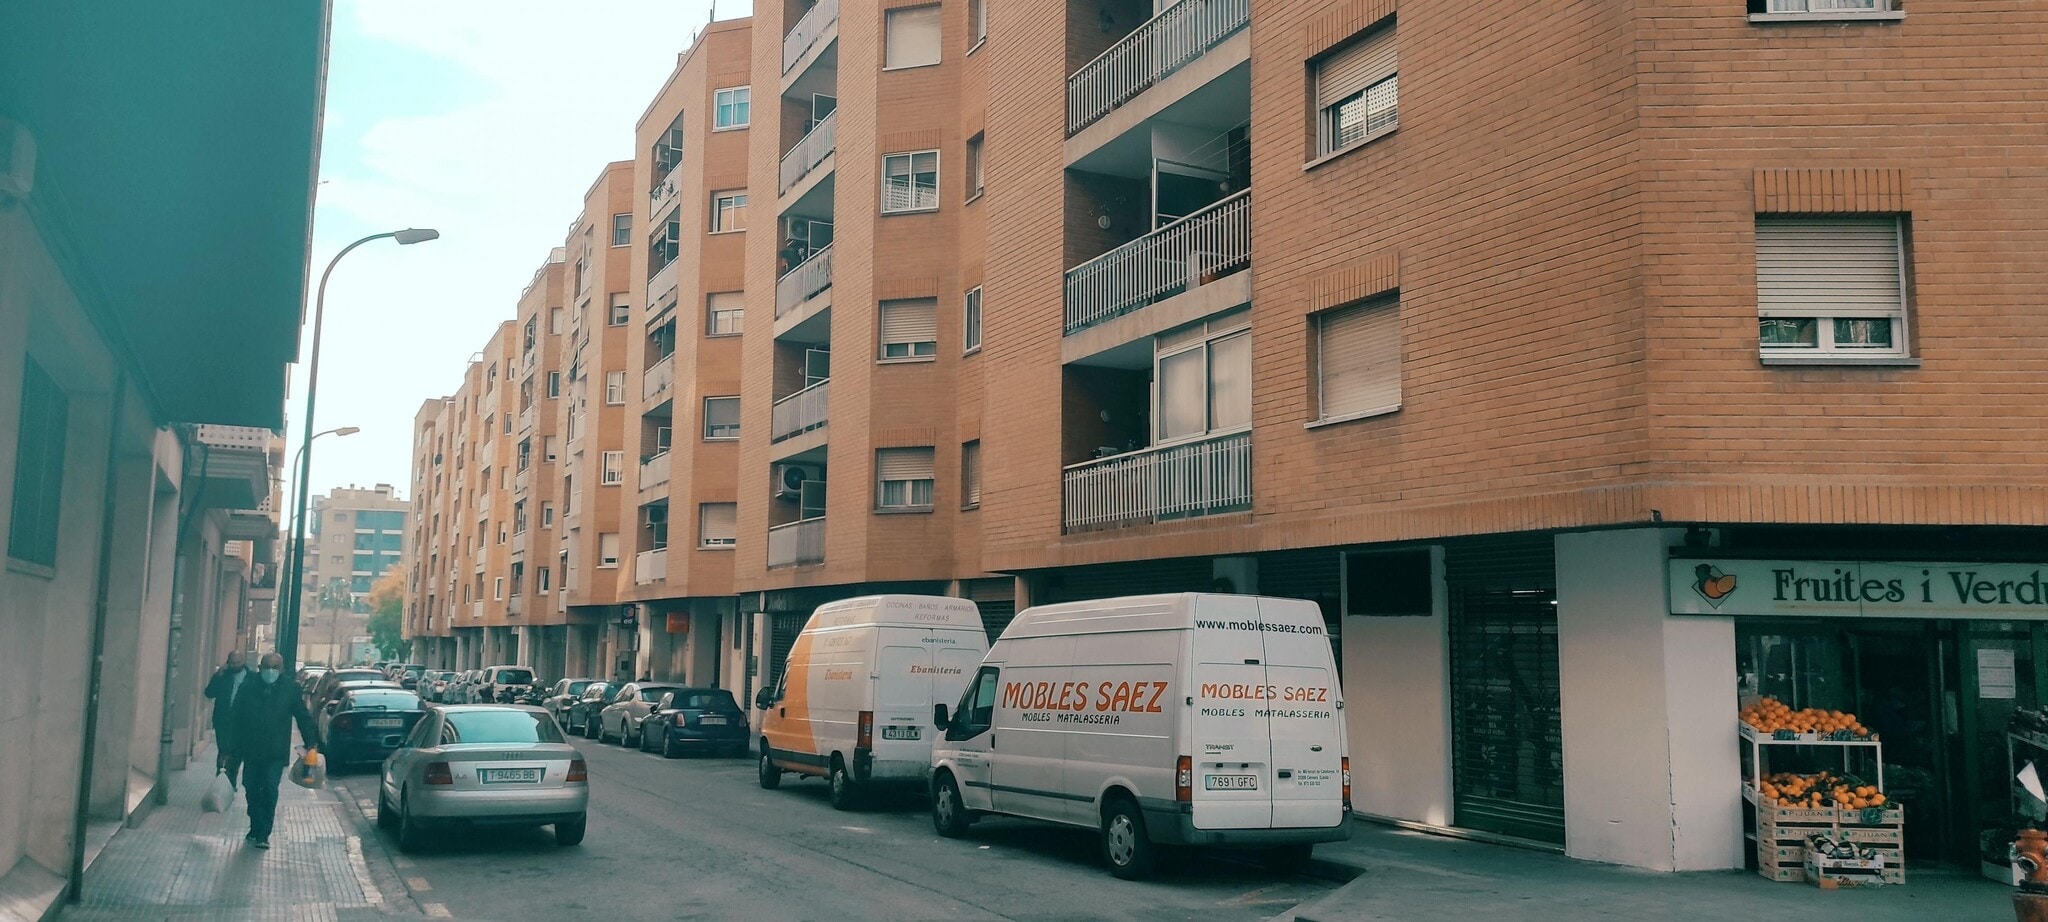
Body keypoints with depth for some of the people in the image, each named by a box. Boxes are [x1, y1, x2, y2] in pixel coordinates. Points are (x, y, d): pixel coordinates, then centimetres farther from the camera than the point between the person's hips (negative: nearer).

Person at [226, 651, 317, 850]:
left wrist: (311, 743, -2)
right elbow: (236, 718, 3)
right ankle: (256, 829, 25)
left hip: (276, 752, -2)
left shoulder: (290, 689, -2)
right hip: (251, 750, 2)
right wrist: (234, 747, -2)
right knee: (252, 790, 10)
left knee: (270, 791, -8)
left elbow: (303, 717, 3)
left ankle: (263, 834, -3)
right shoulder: (248, 688, 0)